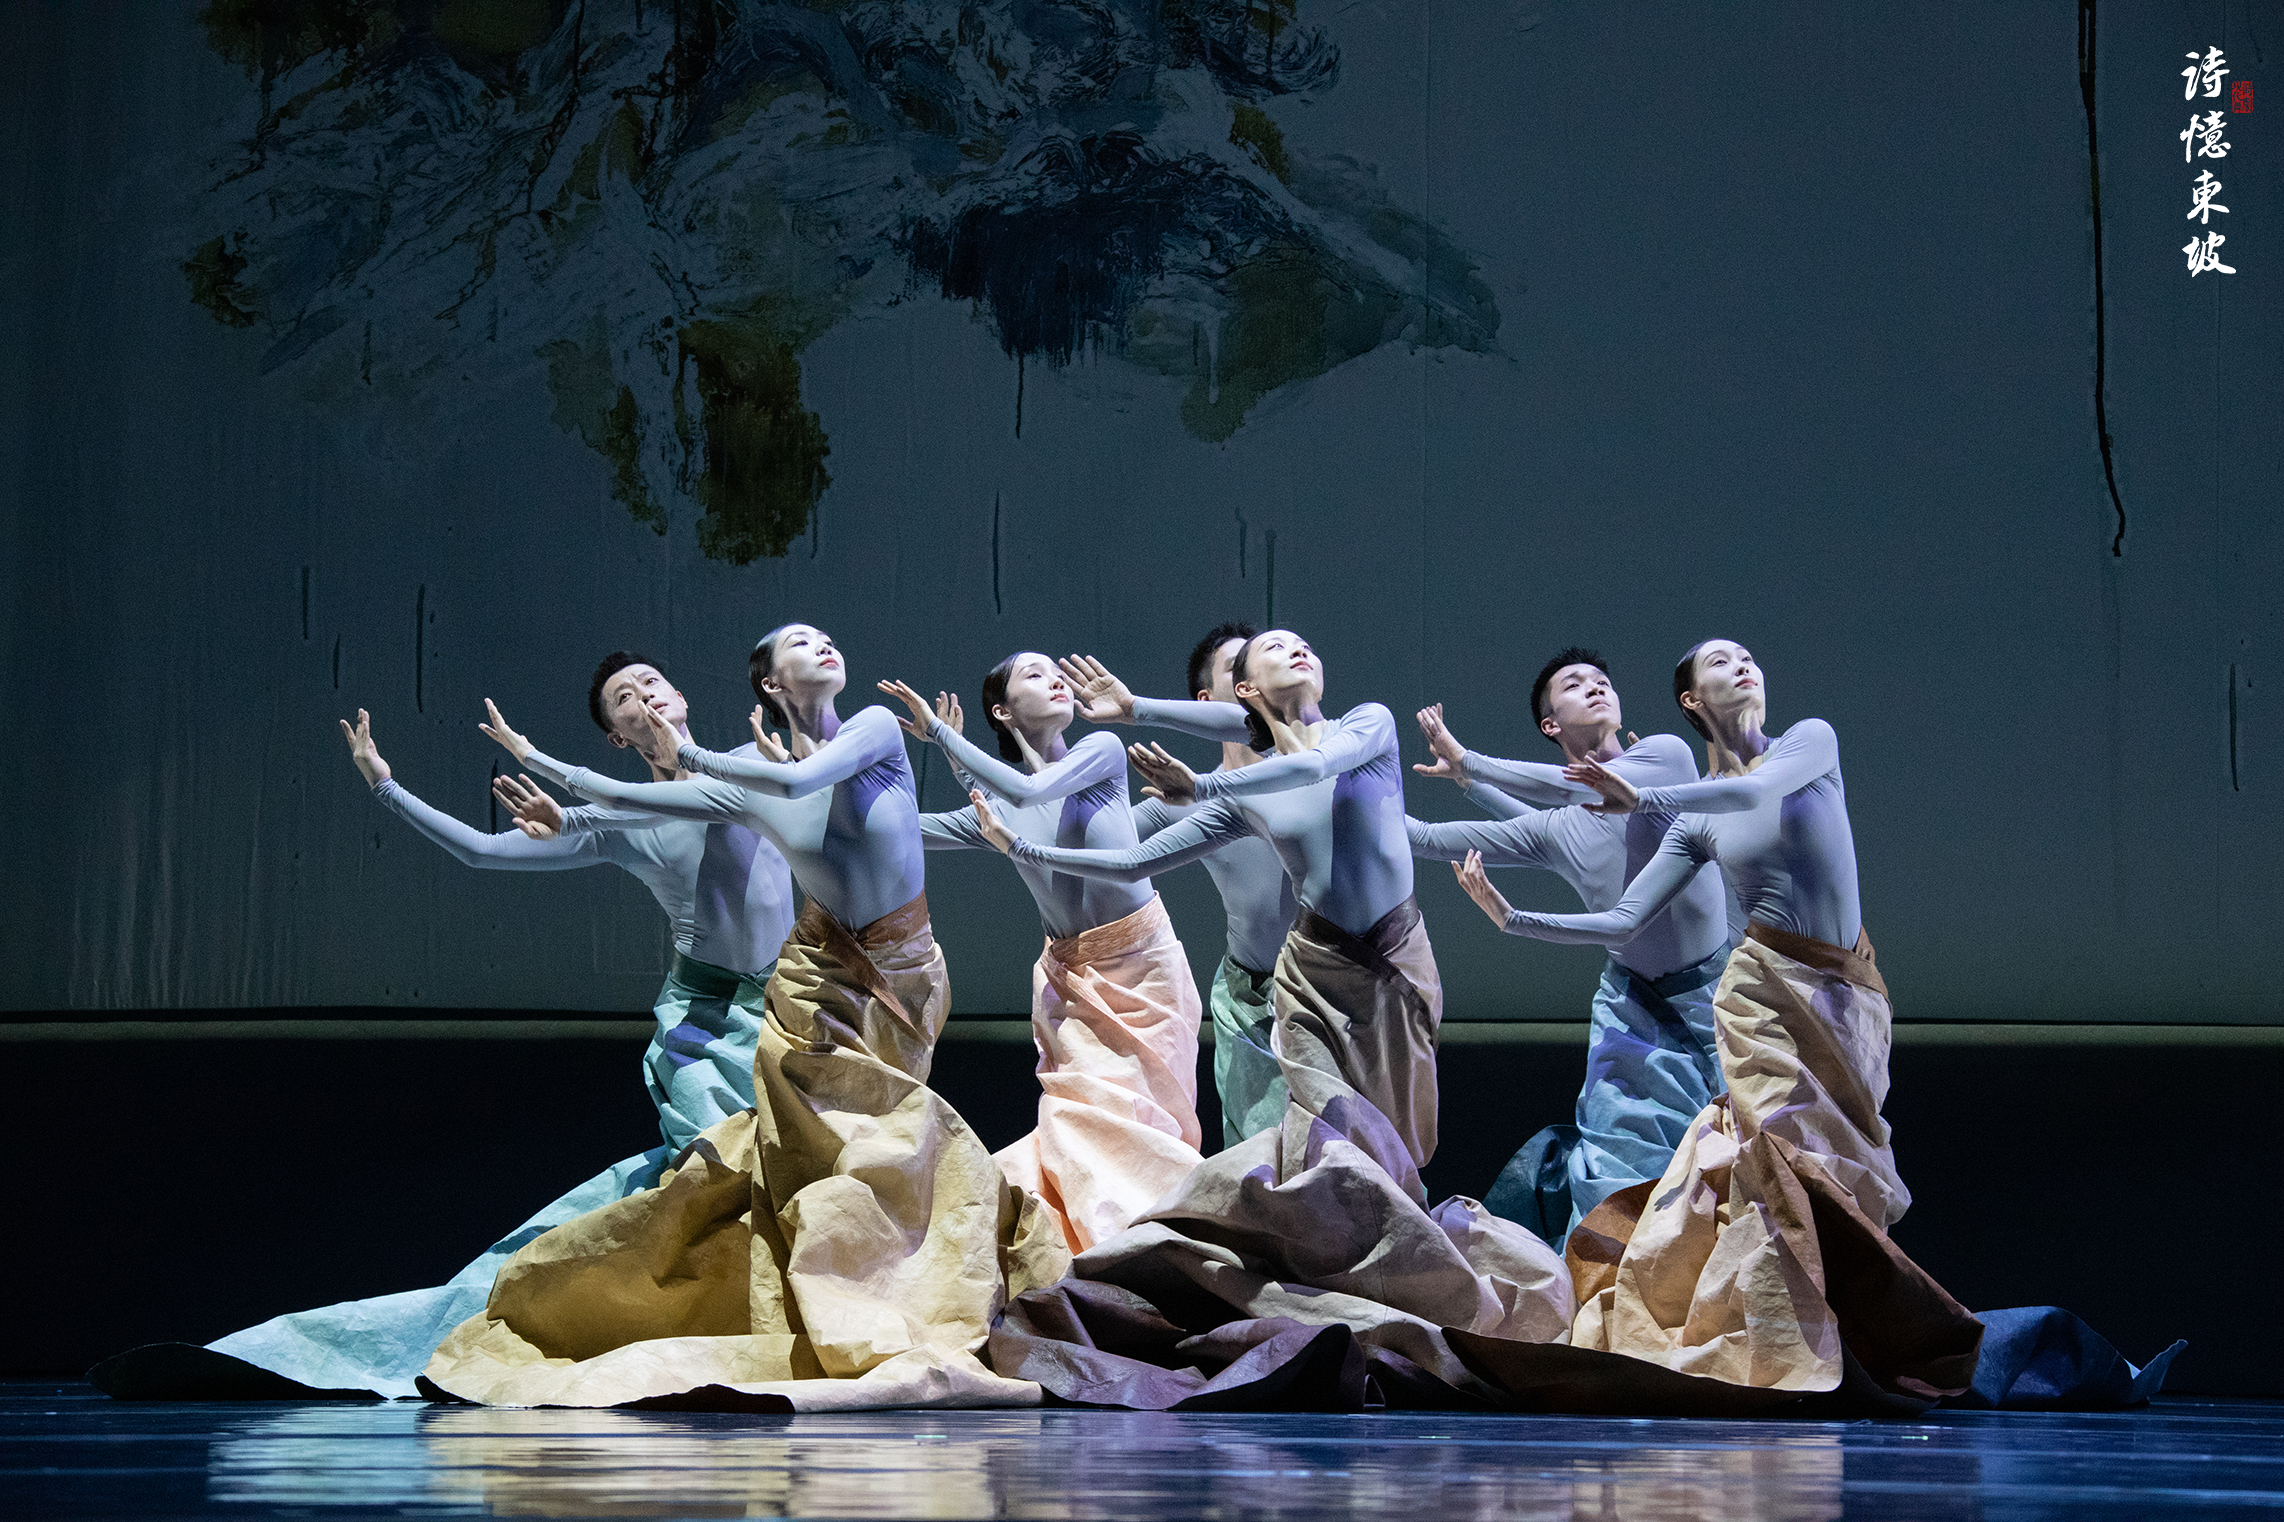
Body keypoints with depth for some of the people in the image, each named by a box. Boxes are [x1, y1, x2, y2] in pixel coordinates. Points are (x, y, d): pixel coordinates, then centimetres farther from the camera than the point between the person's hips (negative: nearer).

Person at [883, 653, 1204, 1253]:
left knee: (1142, 1120, -2)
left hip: (1147, 962, -2)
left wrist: (939, 733, -20)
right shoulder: (996, 813, 2)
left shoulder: (1102, 751, -6)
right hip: (1071, 976, 2)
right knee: (1086, 1114, -10)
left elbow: (1029, 790, -23)